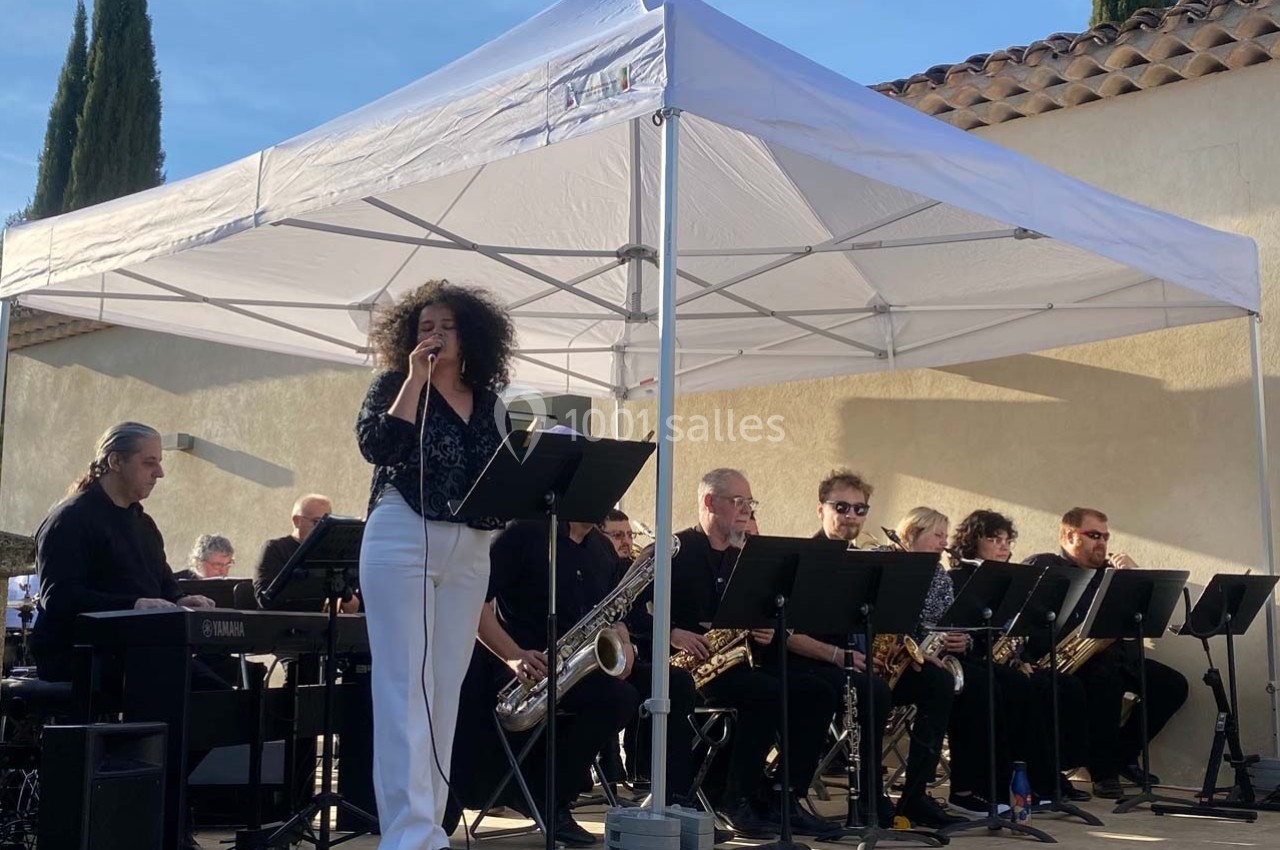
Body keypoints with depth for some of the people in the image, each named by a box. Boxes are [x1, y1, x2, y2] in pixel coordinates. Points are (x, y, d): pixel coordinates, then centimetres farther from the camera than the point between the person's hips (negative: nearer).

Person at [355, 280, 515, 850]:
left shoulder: (490, 403, 14)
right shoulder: (395, 385, 3)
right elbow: (375, 447, -15)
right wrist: (415, 379, -13)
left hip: (470, 552, 5)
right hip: (402, 541, -5)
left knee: (445, 689, 7)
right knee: (405, 686, -8)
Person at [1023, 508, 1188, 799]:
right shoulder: (1044, 566, 1)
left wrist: (1135, 574, 0)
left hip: (1116, 654, 8)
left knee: (1173, 685, -5)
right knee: (1106, 674, -36)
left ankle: (1124, 754, 8)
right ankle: (1104, 772, -24)